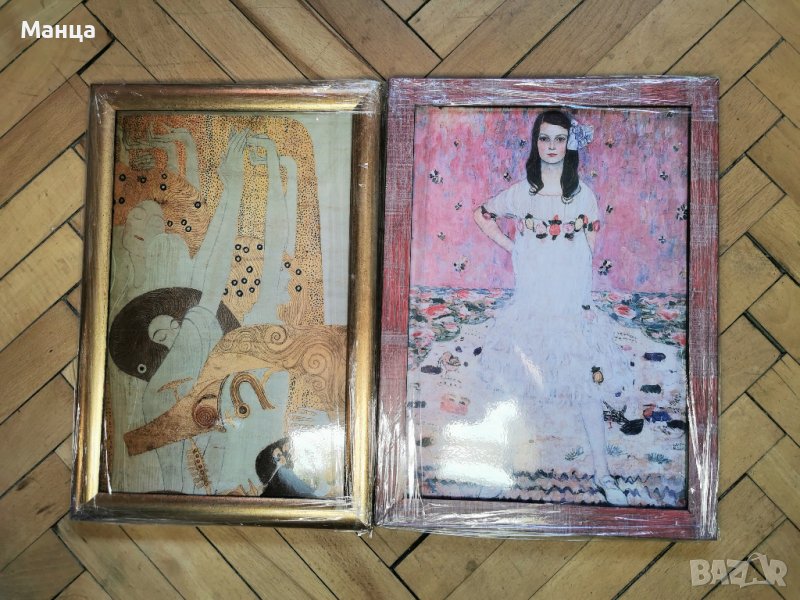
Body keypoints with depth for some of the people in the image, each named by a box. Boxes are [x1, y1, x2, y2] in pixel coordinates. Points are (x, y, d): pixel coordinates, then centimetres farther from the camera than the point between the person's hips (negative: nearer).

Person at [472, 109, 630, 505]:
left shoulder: (583, 194, 3)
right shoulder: (521, 192, 1)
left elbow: (588, 252, 4)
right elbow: (482, 215, 14)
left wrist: (586, 302, -1)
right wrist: (508, 246, 4)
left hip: (572, 300, 0)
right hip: (533, 299, 0)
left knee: (589, 381, 0)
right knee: (527, 377, 9)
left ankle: (602, 473, 8)